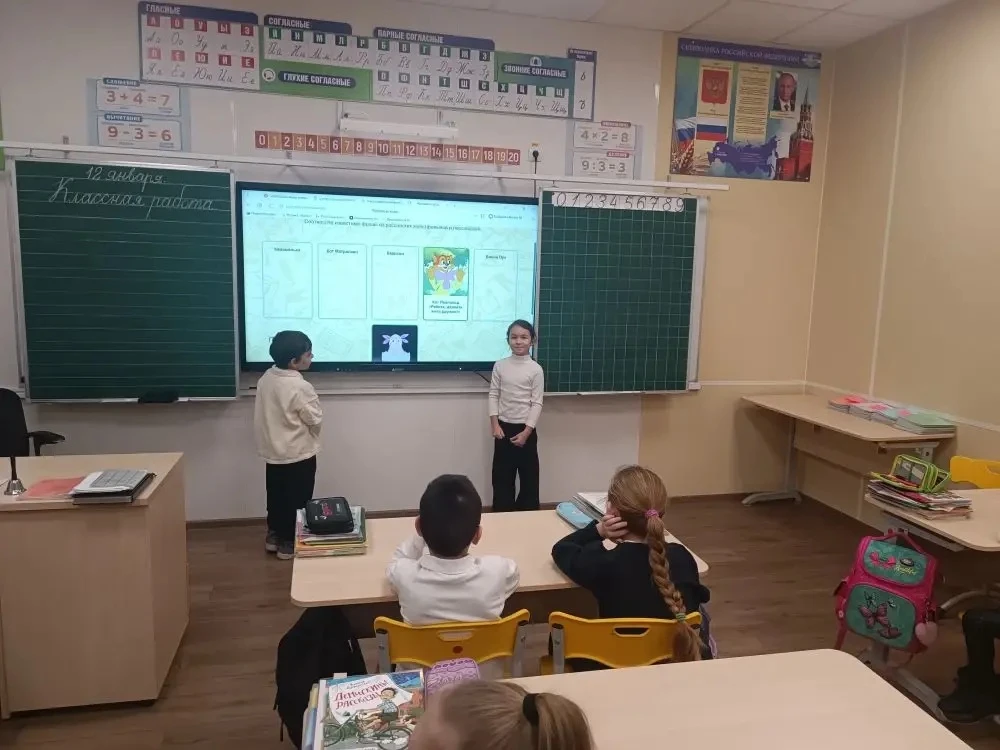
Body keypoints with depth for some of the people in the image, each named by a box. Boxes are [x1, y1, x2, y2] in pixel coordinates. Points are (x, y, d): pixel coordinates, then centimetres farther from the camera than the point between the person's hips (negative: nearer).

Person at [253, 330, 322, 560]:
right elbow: (316, 419, -16)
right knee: (296, 499, 9)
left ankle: (274, 535, 34)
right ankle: (289, 543, 20)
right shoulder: (301, 387, -26)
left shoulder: (266, 377, -3)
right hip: (298, 453, -7)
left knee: (276, 495, 21)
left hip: (272, 450, 7)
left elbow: (262, 412, 7)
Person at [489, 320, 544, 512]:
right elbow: (493, 395, 2)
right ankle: (501, 516, 20)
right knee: (502, 476, 9)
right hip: (503, 427, 2)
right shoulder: (500, 366, 1)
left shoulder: (536, 369, -6)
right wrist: (495, 424, -7)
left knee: (529, 475, 6)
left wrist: (526, 432, -13)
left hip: (525, 428, -2)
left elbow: (537, 403, -7)